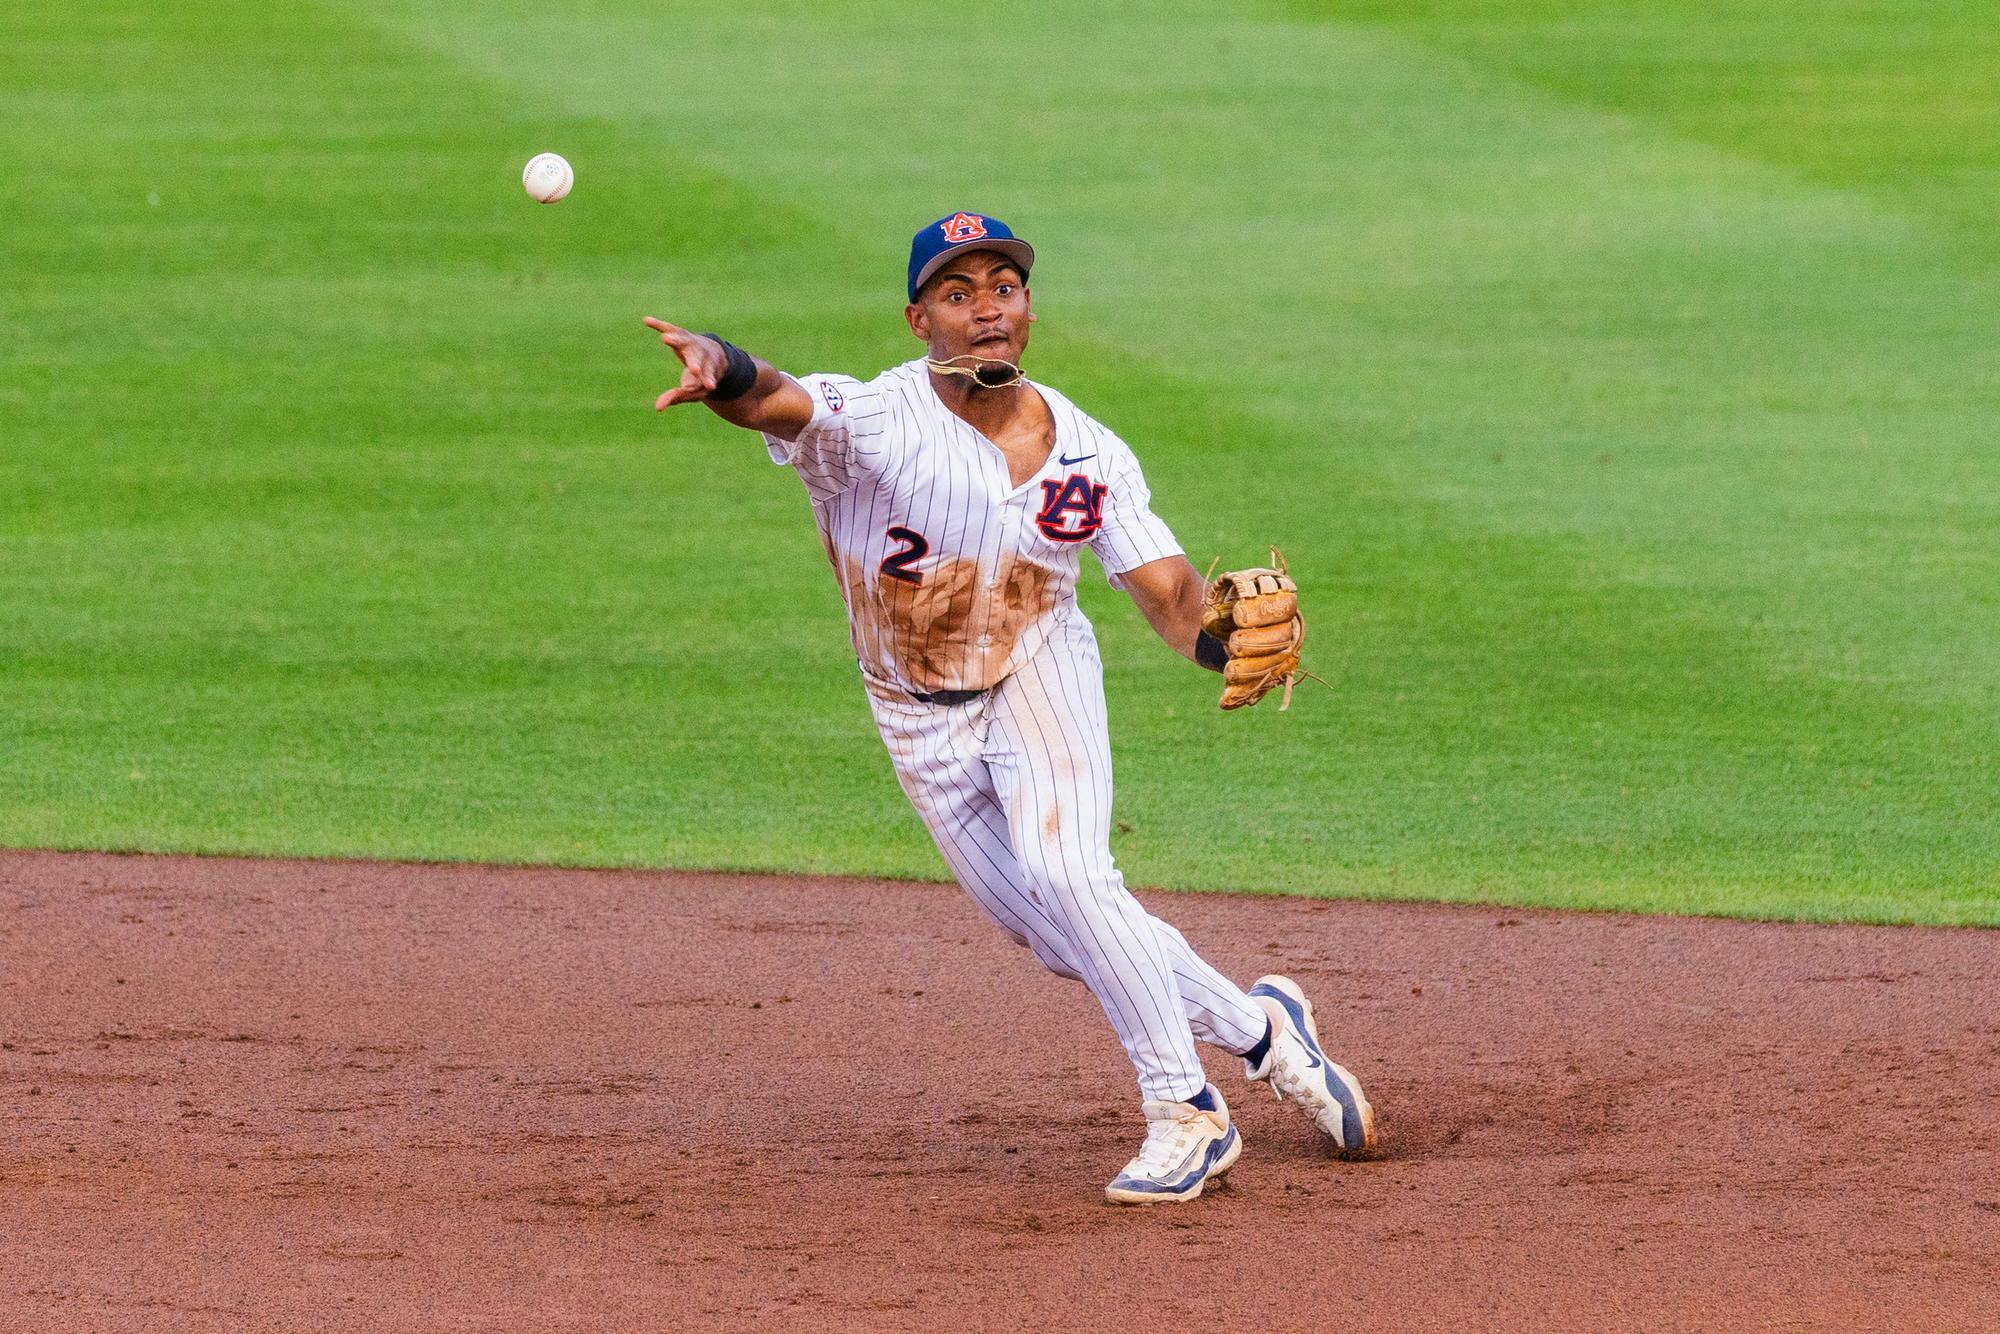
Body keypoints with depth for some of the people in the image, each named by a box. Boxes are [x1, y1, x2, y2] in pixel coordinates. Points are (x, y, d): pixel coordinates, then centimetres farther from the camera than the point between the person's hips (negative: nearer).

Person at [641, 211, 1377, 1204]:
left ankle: (1183, 1114, -11)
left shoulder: (1086, 452, -13)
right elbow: (777, 402, -44)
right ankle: (1259, 1031, 26)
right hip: (923, 719, 0)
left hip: (1040, 673, 0)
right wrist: (722, 370, -69)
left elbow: (1167, 591, -15)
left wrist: (1221, 632, -39)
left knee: (1064, 876, -24)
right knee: (1066, 939, 4)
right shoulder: (875, 421, -24)